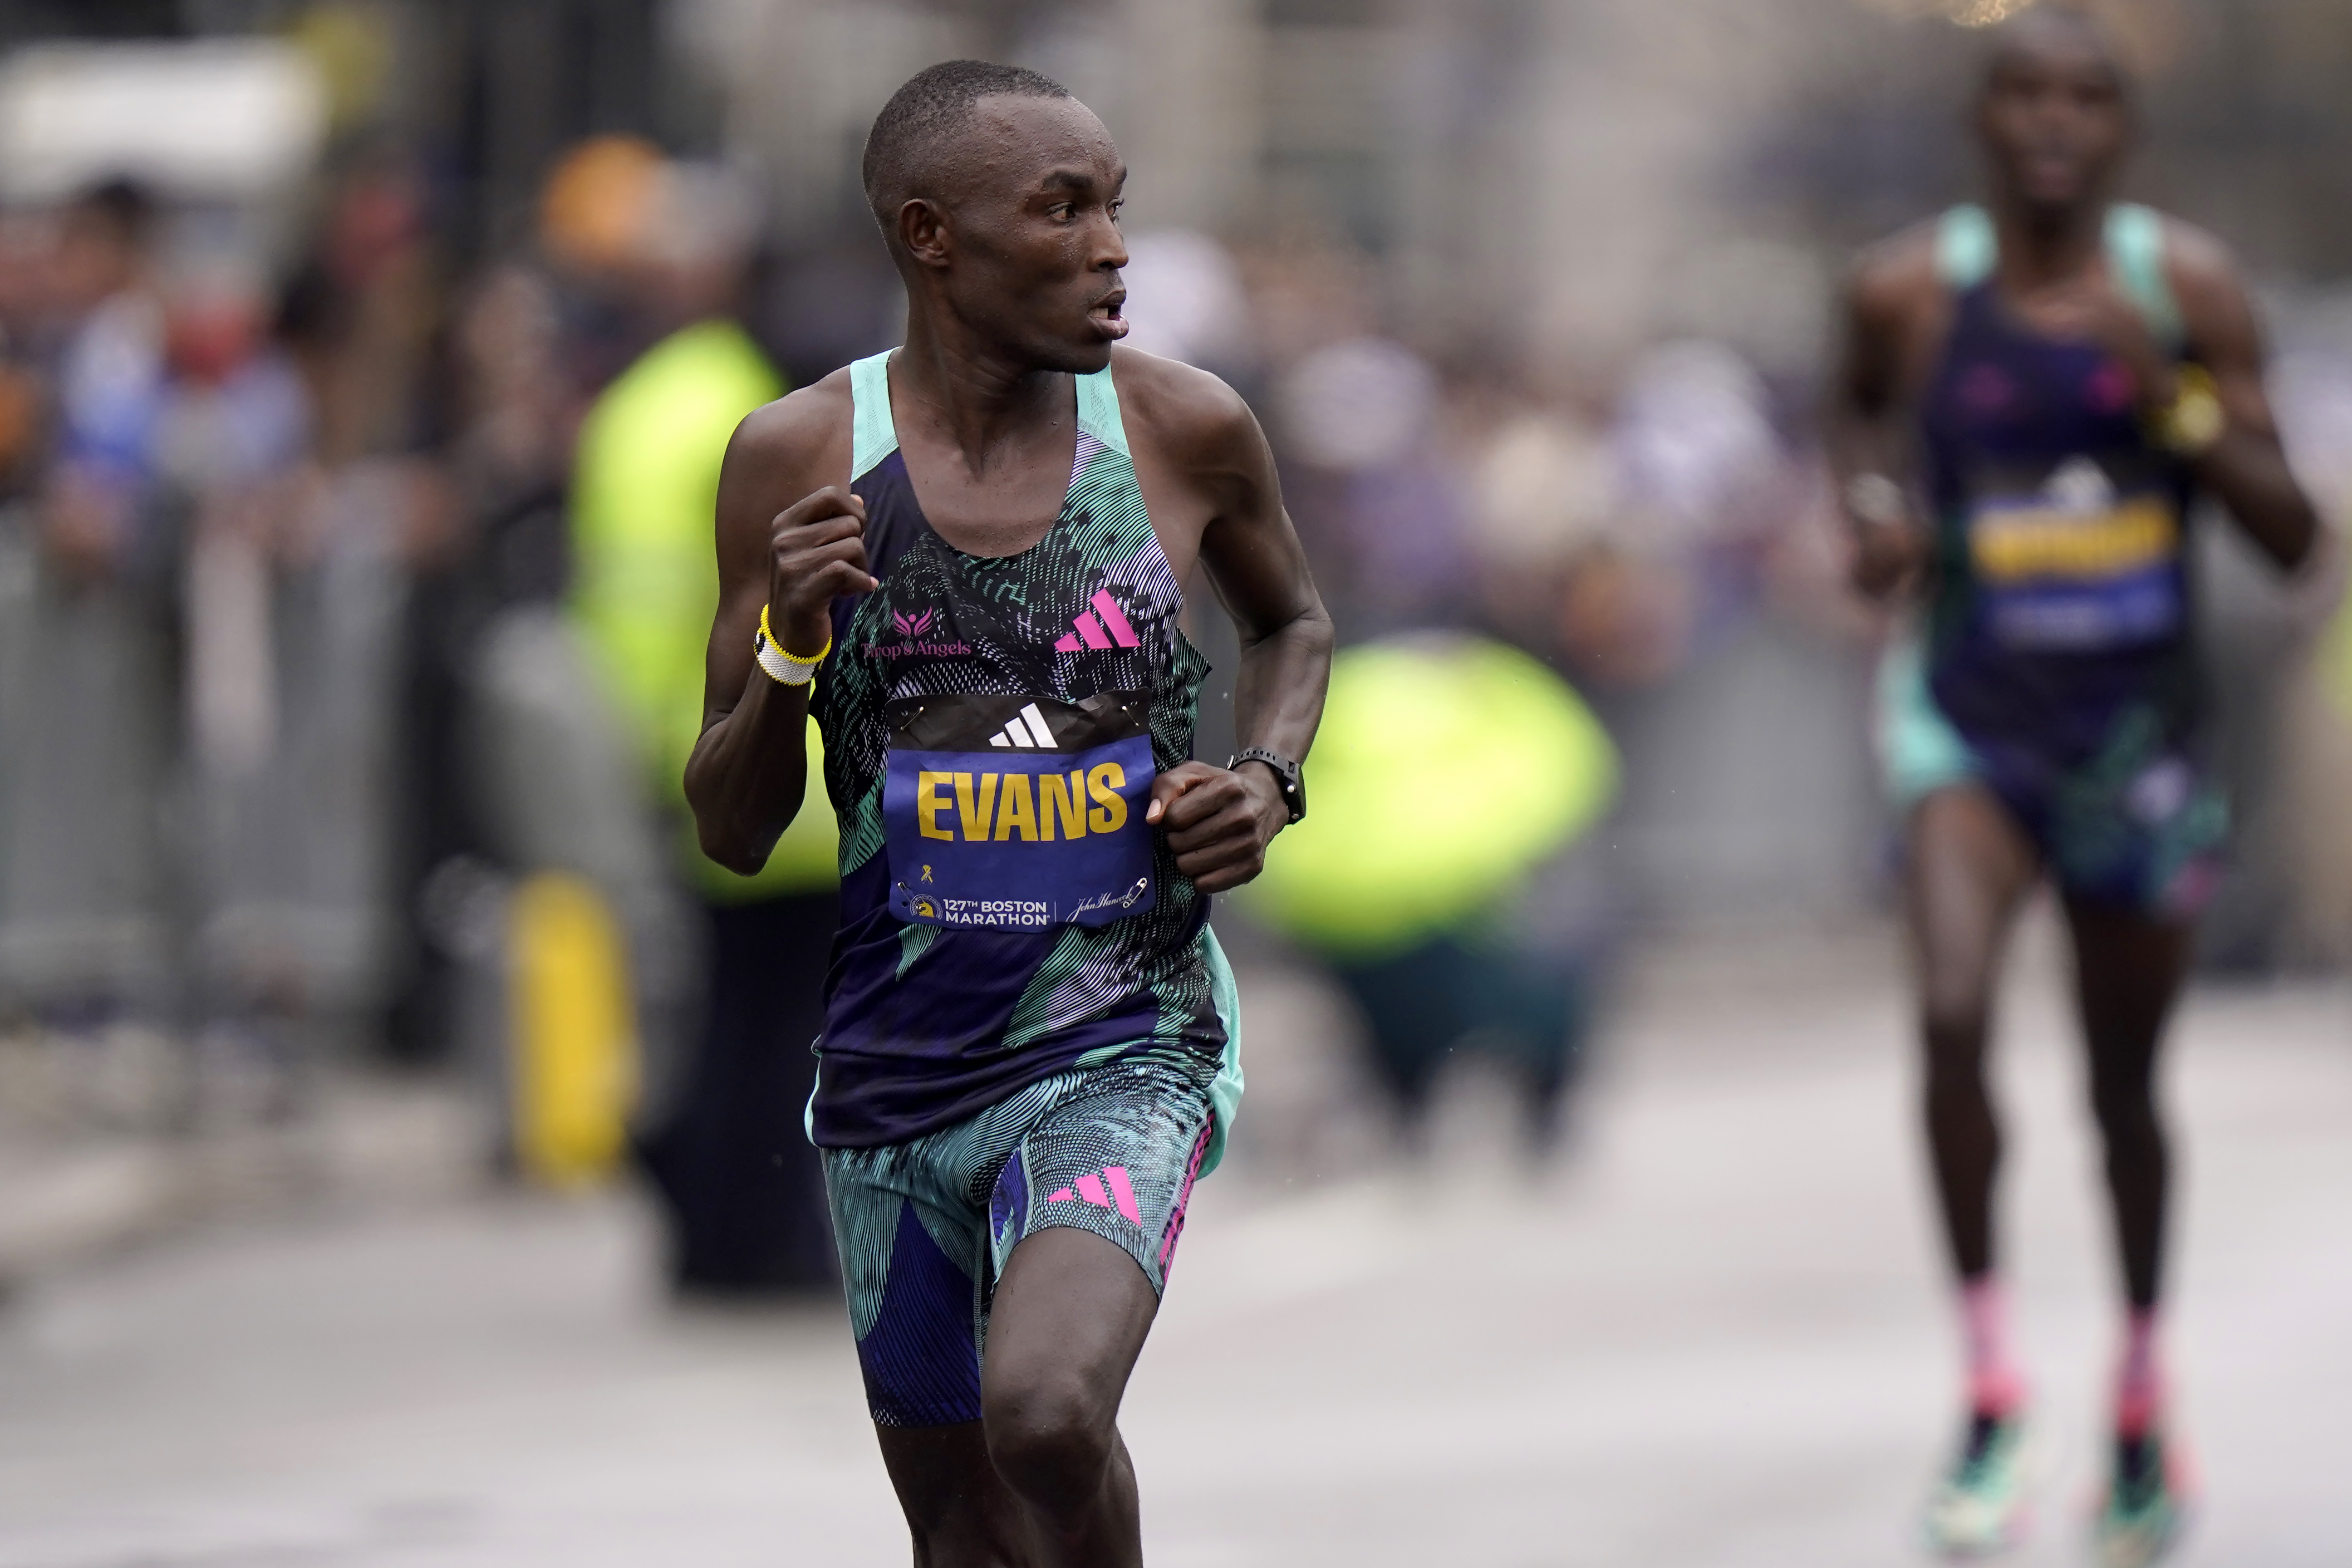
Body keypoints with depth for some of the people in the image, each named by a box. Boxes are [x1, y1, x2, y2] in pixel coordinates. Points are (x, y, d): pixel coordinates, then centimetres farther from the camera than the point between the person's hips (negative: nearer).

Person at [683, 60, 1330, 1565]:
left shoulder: (1184, 428, -5)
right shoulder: (801, 456, -5)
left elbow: (1295, 625, 19)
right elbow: (732, 832, 0)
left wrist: (1269, 779, -2)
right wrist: (790, 646, -18)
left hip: (1120, 1046, -2)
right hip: (897, 1064, 2)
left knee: (1045, 1416, -28)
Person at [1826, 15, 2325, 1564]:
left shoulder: (2188, 287, -5)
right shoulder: (1910, 291, -5)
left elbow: (2292, 540, -4)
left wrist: (2189, 415, -19)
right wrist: (1875, 501, 0)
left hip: (2141, 723, 1)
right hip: (1972, 721, -1)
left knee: (2126, 1081, 13)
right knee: (1953, 1012, -25)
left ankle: (2145, 1402, 35)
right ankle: (1991, 1388, -15)